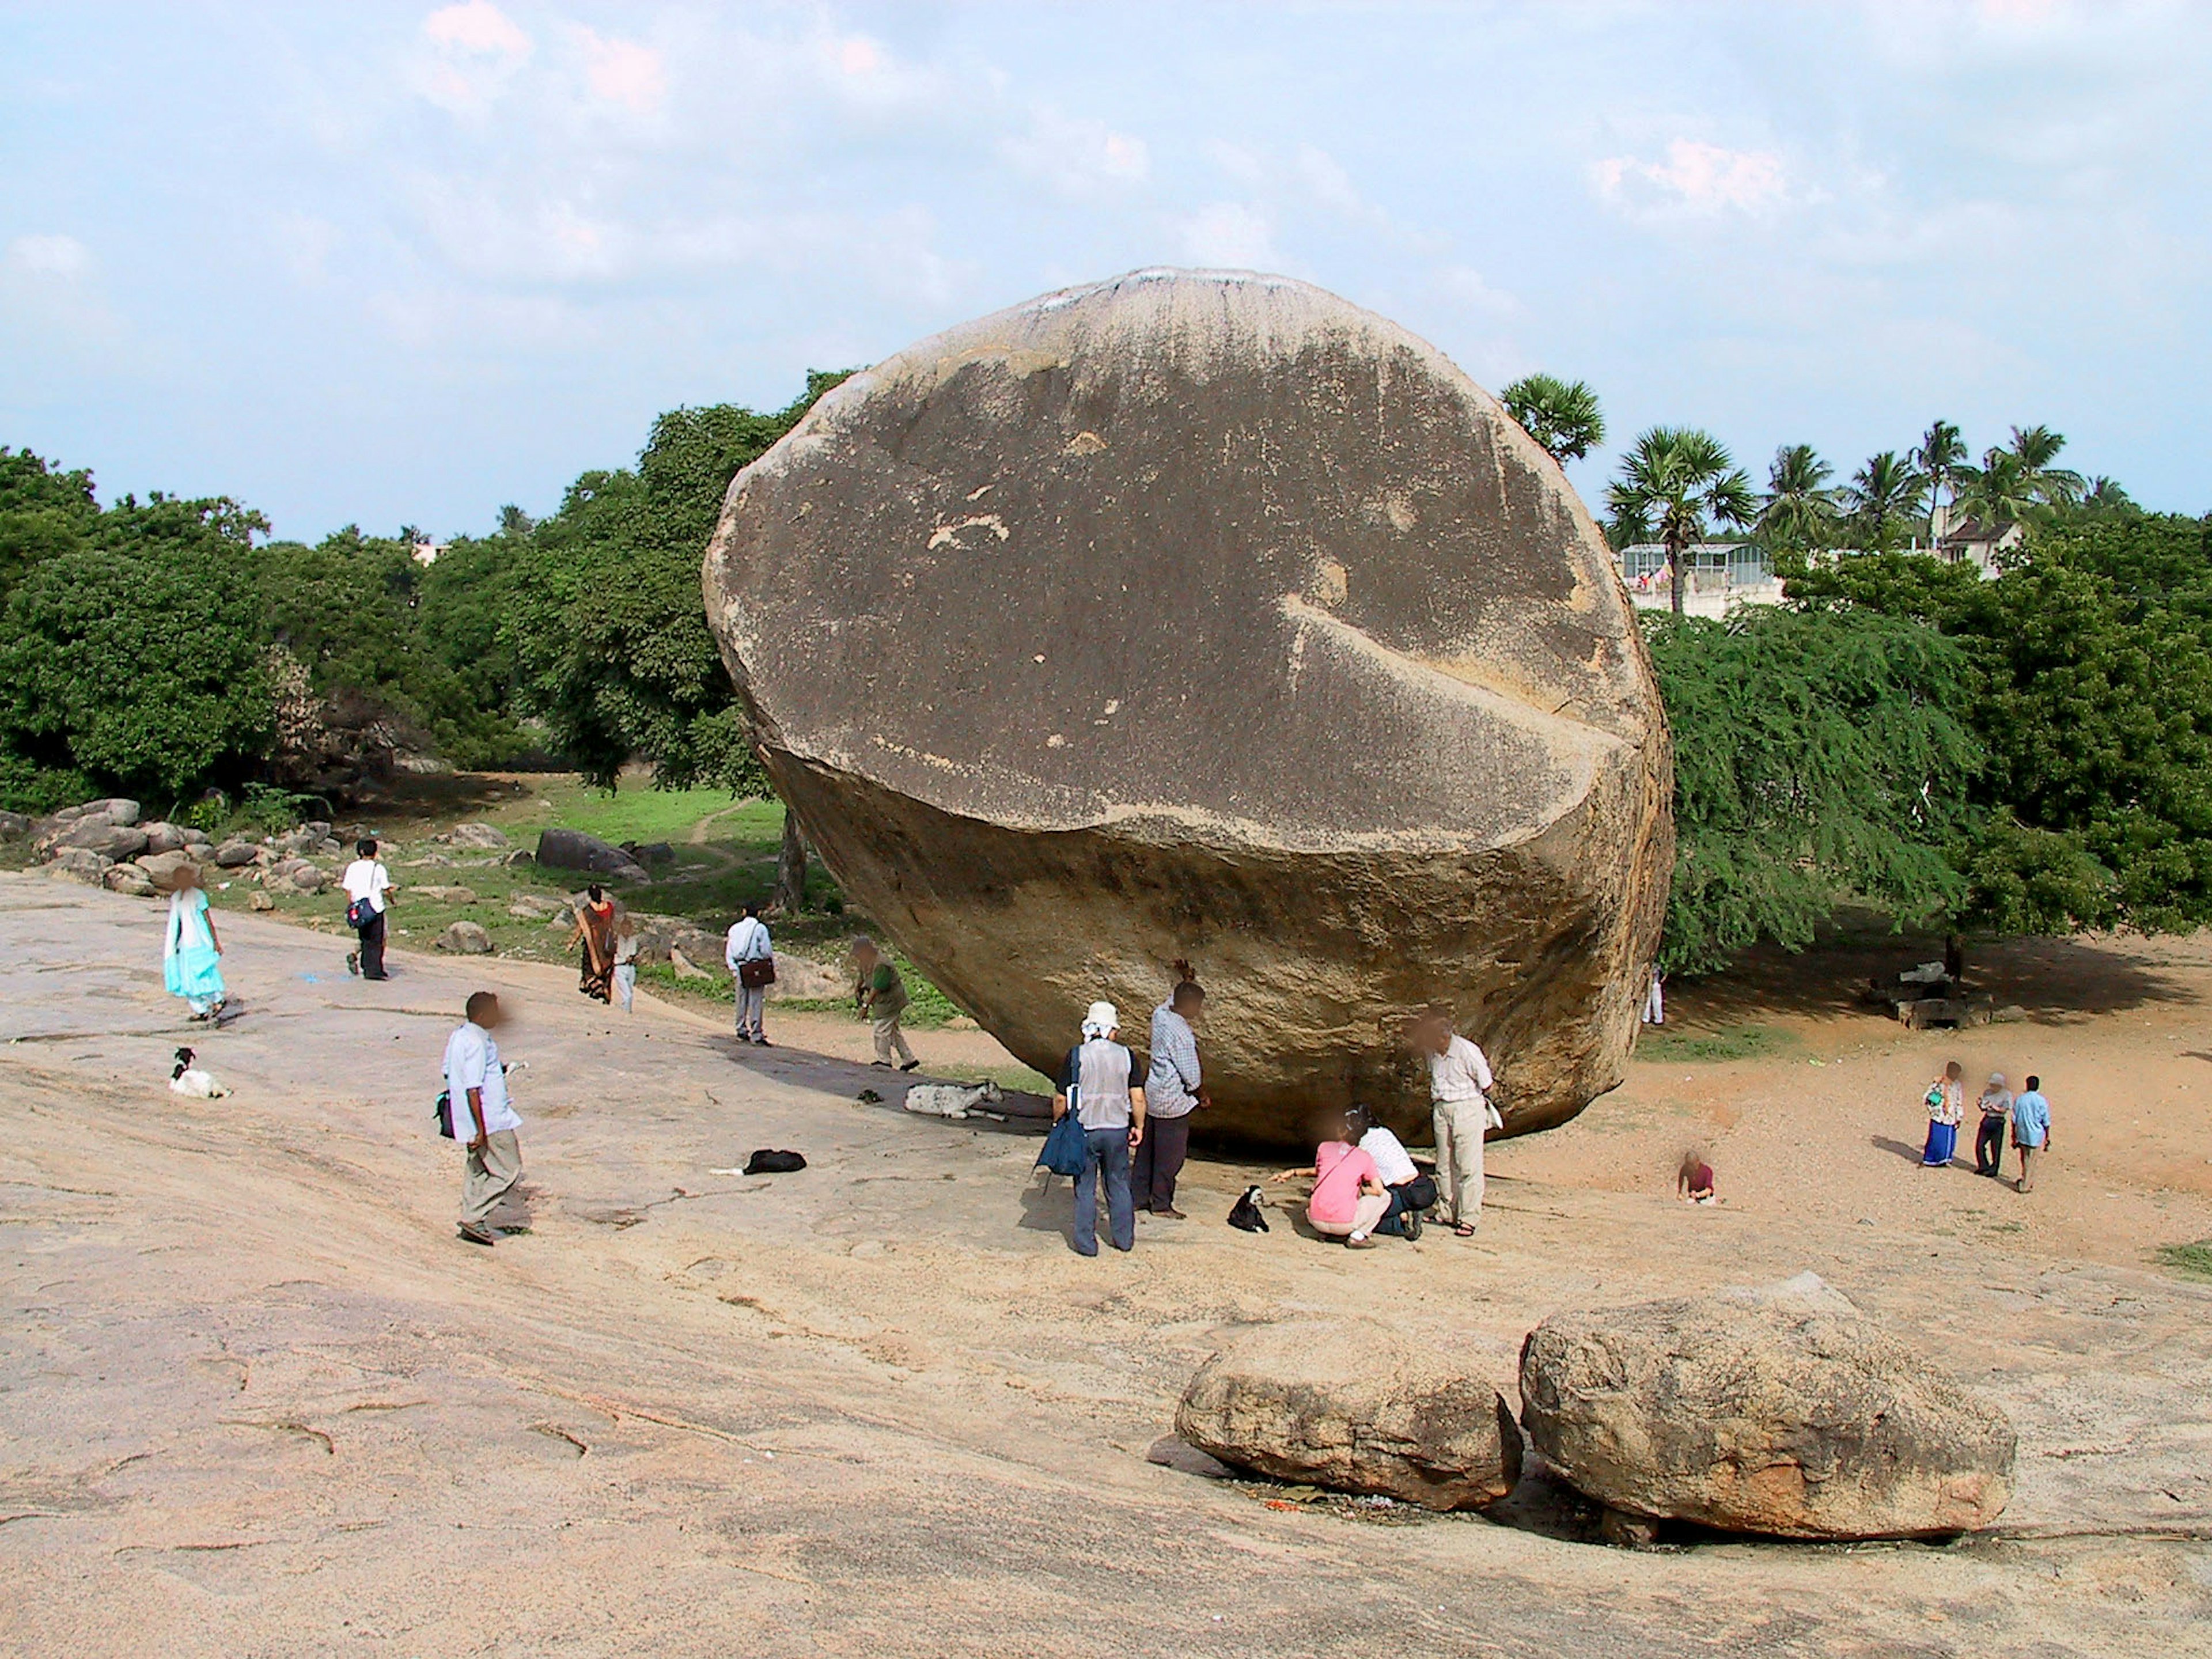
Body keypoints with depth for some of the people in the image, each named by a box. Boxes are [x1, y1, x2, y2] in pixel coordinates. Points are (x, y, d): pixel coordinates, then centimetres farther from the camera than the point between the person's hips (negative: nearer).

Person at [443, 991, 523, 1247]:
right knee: (508, 1172, -2)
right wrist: (482, 1130, -23)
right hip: (491, 1121, -10)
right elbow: (473, 1089, -25)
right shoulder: (477, 1043, -22)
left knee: (479, 1172, 18)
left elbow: (448, 1073, 19)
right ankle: (474, 1218, -2)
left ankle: (471, 1223, 21)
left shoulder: (458, 1036, 8)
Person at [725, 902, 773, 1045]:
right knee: (756, 1003, -2)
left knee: (742, 1001, 14)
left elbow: (729, 952, 7)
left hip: (740, 970, 5)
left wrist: (733, 969, 8)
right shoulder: (760, 928, -6)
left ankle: (741, 1031, 20)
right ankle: (756, 1035, -3)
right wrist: (773, 968, 3)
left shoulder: (734, 929, 9)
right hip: (757, 968, -4)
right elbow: (767, 951, -8)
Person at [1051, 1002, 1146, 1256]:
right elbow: (1138, 1097, -2)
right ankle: (1124, 1238, 23)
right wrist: (1139, 1127, 11)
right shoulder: (1126, 1056, -2)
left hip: (1085, 1131, -2)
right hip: (1118, 1130, 2)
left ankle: (1086, 1243, 11)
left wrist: (1057, 1122, 11)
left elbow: (1061, 1099, -6)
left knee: (1085, 1189, 8)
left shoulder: (1076, 1056, -8)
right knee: (1119, 1185, 16)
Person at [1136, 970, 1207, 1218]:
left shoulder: (1161, 1014, -3)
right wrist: (1202, 1095, 0)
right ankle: (1161, 1204, 18)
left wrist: (1185, 980, 18)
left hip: (1152, 1093, 8)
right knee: (1170, 1153, 6)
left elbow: (1172, 998, 25)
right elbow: (1192, 1076, -17)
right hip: (1173, 1101, -8)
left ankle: (1139, 1197, 27)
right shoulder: (1182, 1034, -25)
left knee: (1148, 1148, 18)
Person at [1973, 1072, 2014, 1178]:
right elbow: (1983, 1109, 7)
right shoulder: (1987, 1093, 8)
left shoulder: (2007, 1094, -5)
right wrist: (1981, 1104, -15)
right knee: (1979, 1145, 3)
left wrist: (1995, 1107, -28)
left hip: (1998, 1122, -5)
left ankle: (1994, 1170, 11)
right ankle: (1983, 1166, 17)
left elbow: (2005, 1110, -12)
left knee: (1996, 1147, 0)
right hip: (1987, 1120, 5)